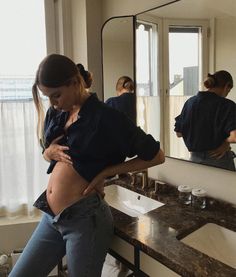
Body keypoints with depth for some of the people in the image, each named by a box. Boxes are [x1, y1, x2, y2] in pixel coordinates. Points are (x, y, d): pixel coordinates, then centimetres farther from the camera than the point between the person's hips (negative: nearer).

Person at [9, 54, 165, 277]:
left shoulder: (105, 118, -14)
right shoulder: (55, 114, 6)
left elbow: (156, 155, -11)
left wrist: (106, 172, -14)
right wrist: (50, 152, -3)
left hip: (84, 217, -7)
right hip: (51, 216, 7)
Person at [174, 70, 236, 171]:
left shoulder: (190, 102, -1)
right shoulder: (227, 105, -15)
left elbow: (179, 133, 4)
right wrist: (226, 141, -9)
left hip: (195, 158, 4)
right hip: (219, 160, -4)